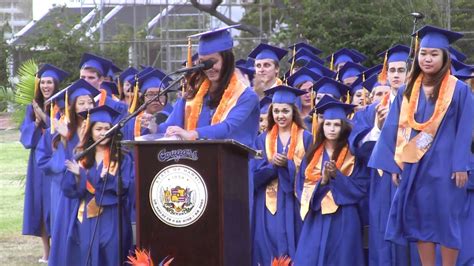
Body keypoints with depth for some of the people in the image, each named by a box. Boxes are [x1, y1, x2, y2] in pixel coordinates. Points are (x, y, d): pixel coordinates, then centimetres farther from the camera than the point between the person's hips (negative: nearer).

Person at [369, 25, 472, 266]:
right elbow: (396, 129, 9)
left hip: (444, 165, -4)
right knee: (420, 219, 4)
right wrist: (395, 164, 3)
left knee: (445, 219, -2)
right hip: (414, 165, 4)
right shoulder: (407, 91, 8)